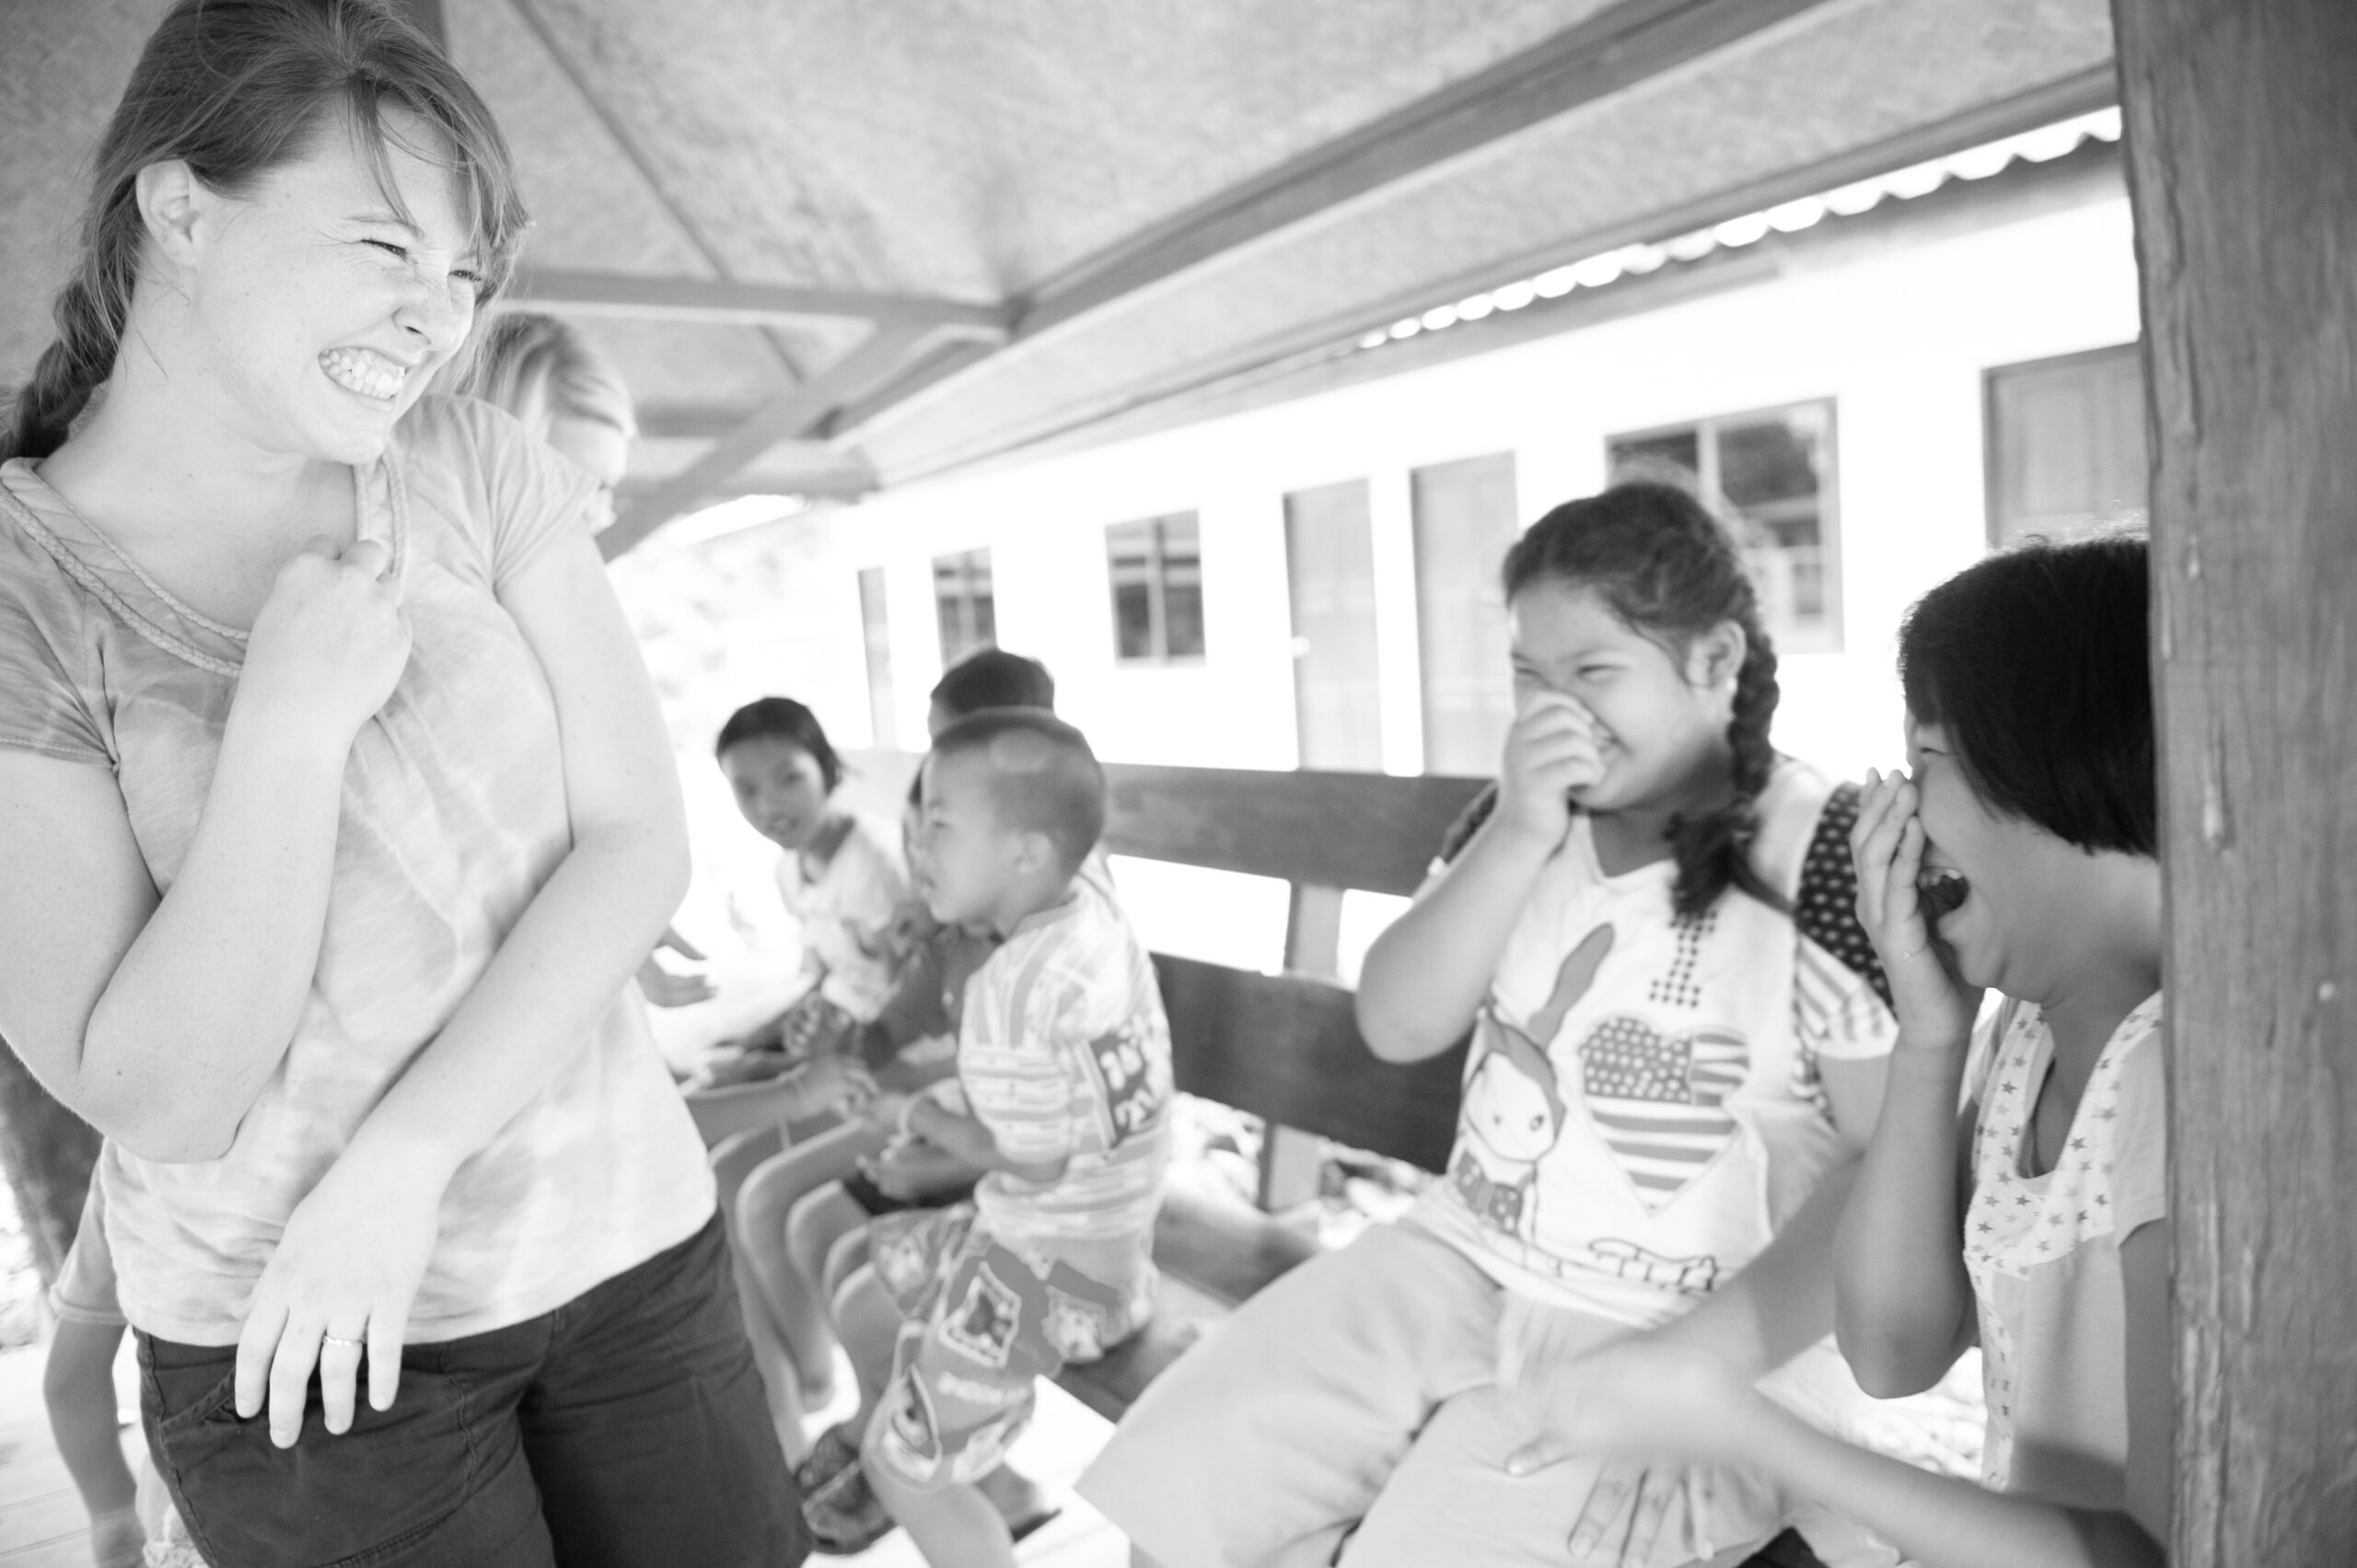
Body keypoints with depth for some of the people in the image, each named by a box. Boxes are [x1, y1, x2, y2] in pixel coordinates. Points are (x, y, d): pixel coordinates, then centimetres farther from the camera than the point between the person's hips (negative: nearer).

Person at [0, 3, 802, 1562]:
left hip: (633, 1239, 3)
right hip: (285, 1336, -2)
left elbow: (640, 843, -7)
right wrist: (294, 714, -22)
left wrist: (402, 1154, -14)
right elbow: (163, 1098, -14)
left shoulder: (477, 468, -3)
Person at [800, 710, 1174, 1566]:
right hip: (1068, 1228, 9)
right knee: (862, 1302, 25)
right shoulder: (1085, 909, -6)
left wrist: (914, 1116, -9)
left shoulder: (1024, 986, -32)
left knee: (908, 1465, 3)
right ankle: (876, 1452, 50)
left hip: (1052, 1263, -9)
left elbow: (1032, 1162, -23)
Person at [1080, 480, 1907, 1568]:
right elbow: (1394, 1025, -3)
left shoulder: (1826, 860, -14)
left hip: (1685, 1339, -5)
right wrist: (1516, 837, -16)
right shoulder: (1531, 820, 5)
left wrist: (1693, 1362, -21)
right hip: (1465, 1263, 6)